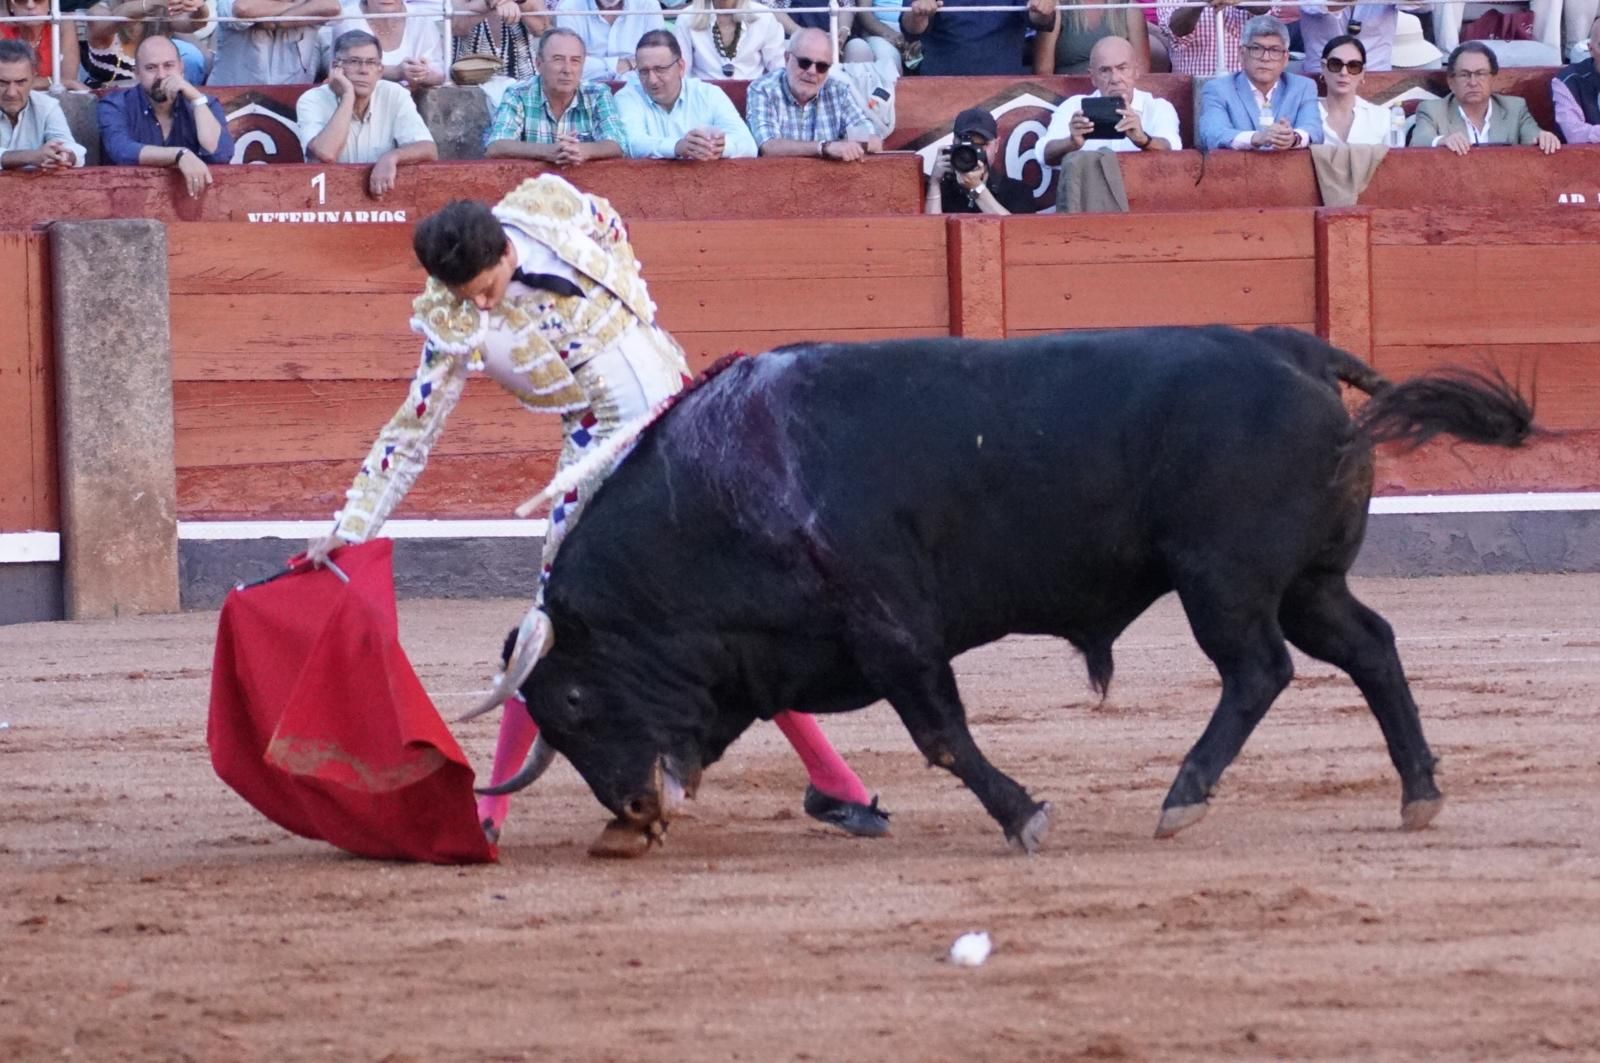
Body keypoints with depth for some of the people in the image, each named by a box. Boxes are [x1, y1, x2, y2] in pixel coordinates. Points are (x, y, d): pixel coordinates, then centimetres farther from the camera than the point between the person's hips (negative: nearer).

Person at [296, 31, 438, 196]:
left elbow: (428, 150, -9)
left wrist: (391, 157, -28)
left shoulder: (395, 95, -1)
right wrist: (347, 96, -18)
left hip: (383, 199, 1)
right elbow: (326, 154, -24)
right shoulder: (312, 101, -8)